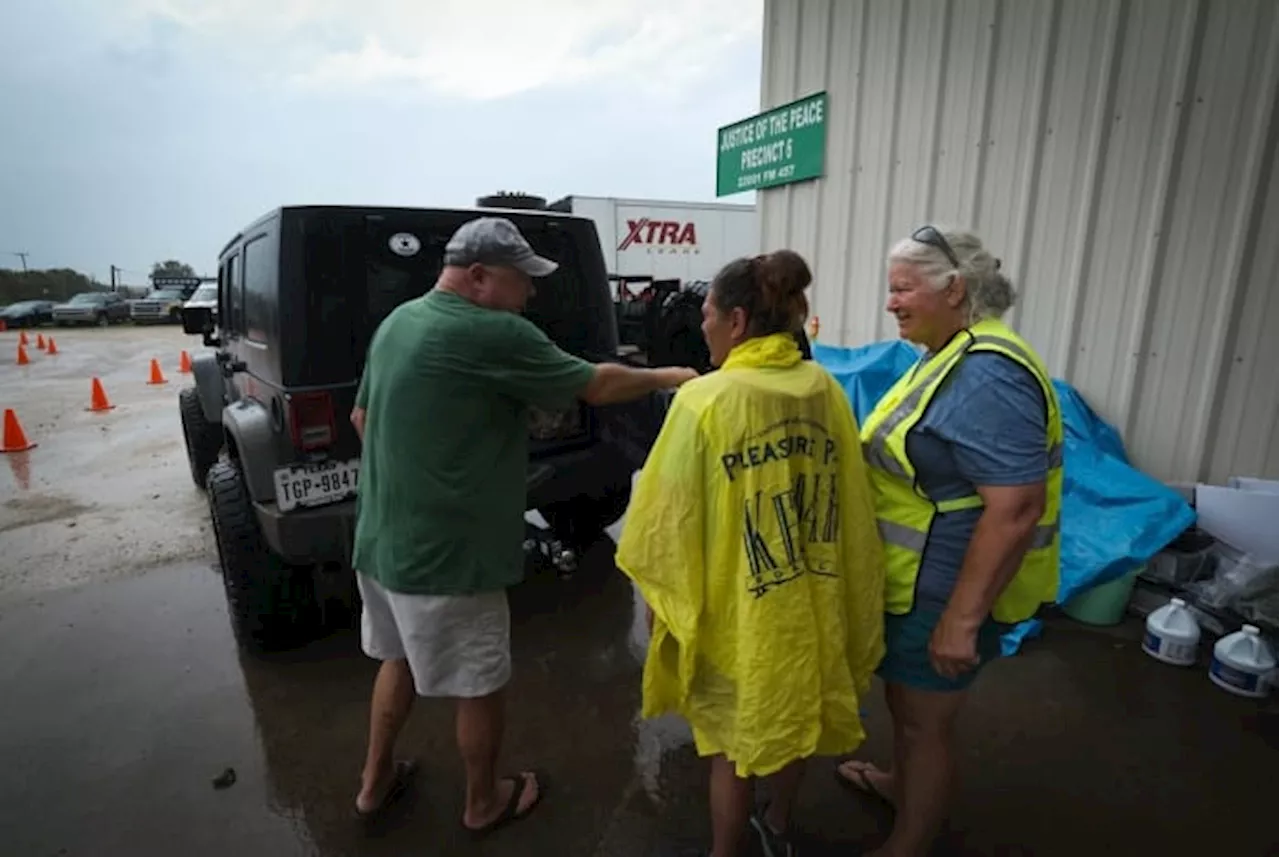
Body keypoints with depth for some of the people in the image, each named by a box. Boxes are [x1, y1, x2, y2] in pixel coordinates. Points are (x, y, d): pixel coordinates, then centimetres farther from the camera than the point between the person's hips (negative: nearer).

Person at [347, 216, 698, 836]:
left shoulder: (399, 321, 6)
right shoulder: (495, 334, -20)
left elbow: (362, 417, 16)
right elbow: (596, 385, -11)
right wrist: (670, 377, 4)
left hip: (383, 538, 9)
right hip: (446, 553, -8)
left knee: (400, 657, 28)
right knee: (478, 685, 13)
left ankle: (376, 782, 45)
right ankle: (485, 804, 35)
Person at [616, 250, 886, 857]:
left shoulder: (705, 399, -21)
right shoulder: (826, 389, -5)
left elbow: (669, 515, -15)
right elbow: (851, 501, 1)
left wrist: (659, 593, 0)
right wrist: (847, 590, 14)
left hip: (738, 607, -5)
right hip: (810, 599, 5)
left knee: (734, 737, 16)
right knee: (792, 719, 26)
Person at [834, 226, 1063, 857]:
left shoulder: (987, 375, -26)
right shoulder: (955, 355, 7)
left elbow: (1015, 510, -29)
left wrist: (961, 620, -26)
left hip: (944, 590, -9)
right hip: (919, 579, 10)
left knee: (926, 721, 11)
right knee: (902, 697, 28)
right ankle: (901, 782, 52)